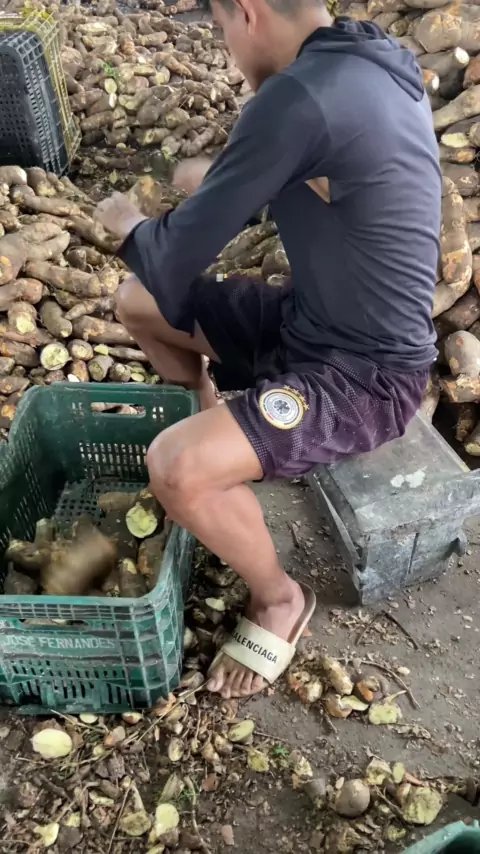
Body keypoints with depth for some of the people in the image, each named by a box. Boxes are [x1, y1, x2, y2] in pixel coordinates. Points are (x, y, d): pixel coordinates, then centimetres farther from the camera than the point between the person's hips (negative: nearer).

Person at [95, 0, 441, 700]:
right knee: (136, 303, 9)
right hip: (313, 320, 9)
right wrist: (222, 183, 29)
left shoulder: (298, 97, -26)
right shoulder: (374, 62, 4)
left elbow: (176, 261, -18)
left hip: (367, 374, -9)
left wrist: (129, 225, 4)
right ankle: (216, 428, 33)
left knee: (175, 467, -27)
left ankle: (280, 598, 3)